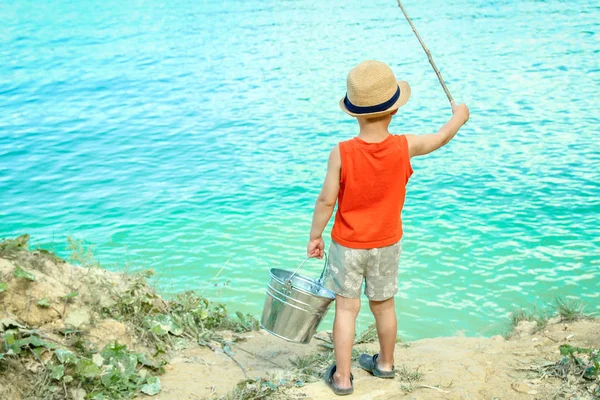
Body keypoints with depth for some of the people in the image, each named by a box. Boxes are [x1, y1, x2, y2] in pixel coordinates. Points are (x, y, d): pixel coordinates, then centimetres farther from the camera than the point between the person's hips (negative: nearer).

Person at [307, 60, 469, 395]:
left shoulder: (342, 154, -21)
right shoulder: (405, 147, -16)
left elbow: (326, 201, -15)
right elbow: (442, 138, 3)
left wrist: (315, 236, 0)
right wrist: (459, 116, 24)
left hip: (348, 245, -2)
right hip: (387, 244, 2)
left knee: (347, 308, 8)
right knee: (384, 305, 19)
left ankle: (342, 377, 15)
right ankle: (385, 363, 40)